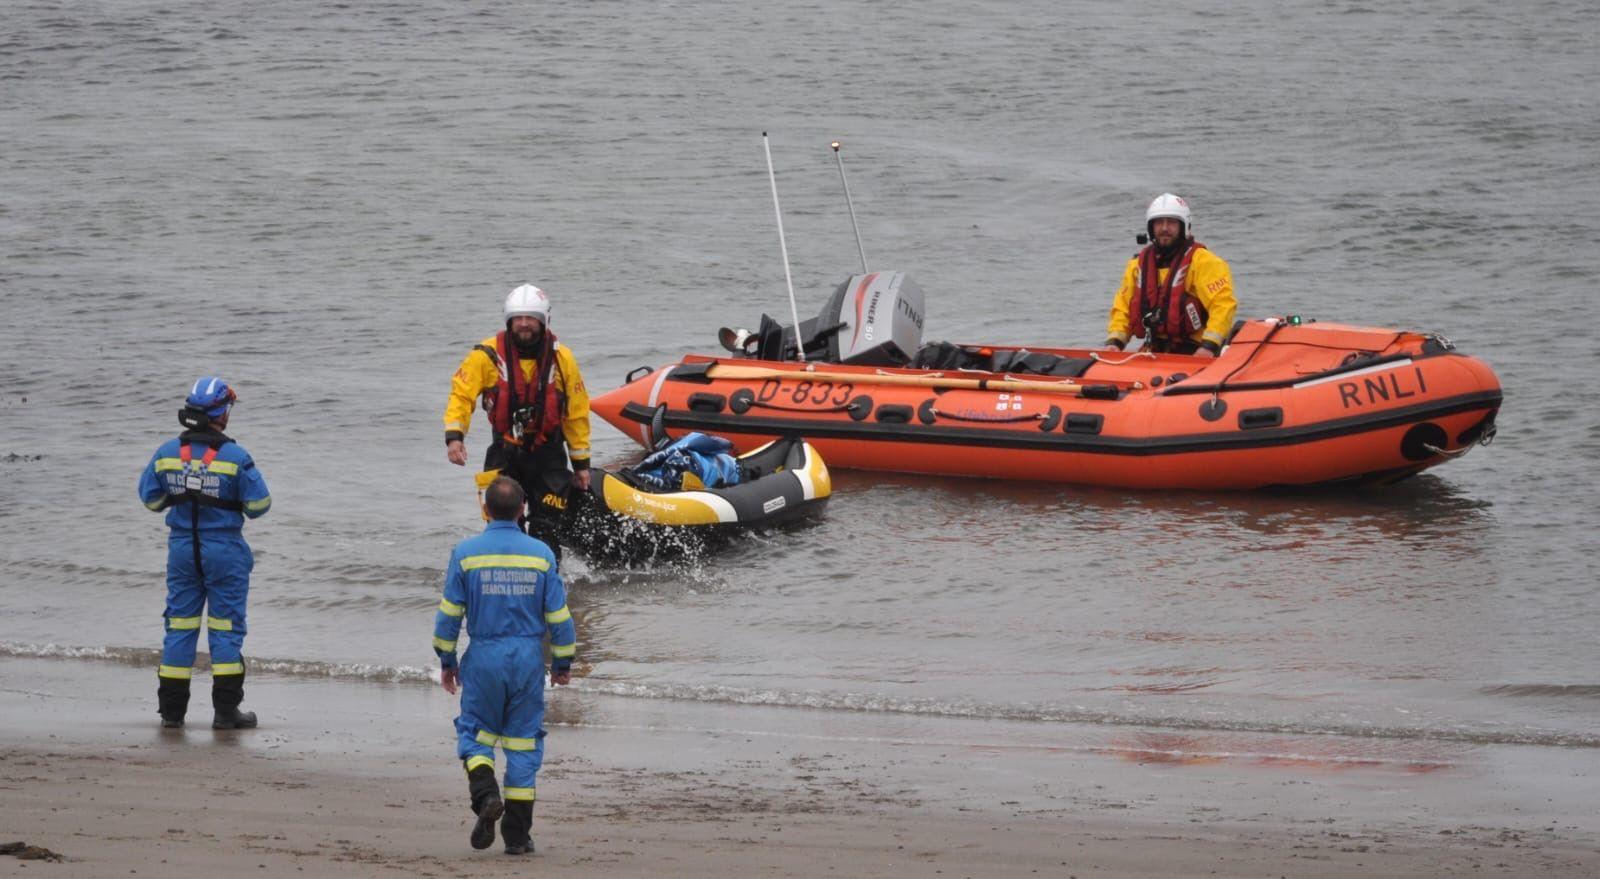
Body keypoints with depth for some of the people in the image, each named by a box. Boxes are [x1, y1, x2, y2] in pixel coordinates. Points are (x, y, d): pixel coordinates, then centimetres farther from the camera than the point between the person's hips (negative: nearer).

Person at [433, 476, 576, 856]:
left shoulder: (466, 553, -4)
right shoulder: (541, 554, -2)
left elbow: (449, 612, -1)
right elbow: (559, 615, 2)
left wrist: (446, 660, 10)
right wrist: (563, 662, 14)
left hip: (484, 657, -1)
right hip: (528, 657, 1)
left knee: (475, 734, 12)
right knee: (523, 743, 7)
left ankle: (485, 793, -17)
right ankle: (517, 834, 9)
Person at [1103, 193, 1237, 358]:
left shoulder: (1202, 262, -3)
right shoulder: (1139, 264, 17)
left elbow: (1223, 305, -11)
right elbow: (1122, 307, 21)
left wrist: (1209, 345, -22)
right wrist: (1114, 341, 4)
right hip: (1154, 354, 5)